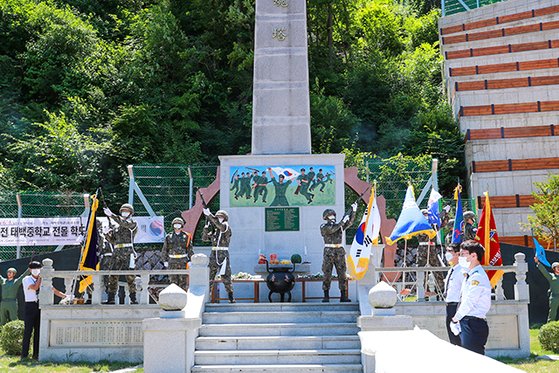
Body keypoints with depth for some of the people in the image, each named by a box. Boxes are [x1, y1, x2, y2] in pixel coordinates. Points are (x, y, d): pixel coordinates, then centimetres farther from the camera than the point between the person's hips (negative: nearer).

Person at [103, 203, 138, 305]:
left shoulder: (133, 224, 4)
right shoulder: (116, 227, 22)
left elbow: (125, 223, -18)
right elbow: (112, 240, 22)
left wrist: (111, 215, -21)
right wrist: (108, 235, -1)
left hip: (128, 253, -6)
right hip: (117, 253, 6)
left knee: (130, 277, -6)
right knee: (113, 277, 2)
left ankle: (133, 299, -2)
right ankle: (111, 299, 5)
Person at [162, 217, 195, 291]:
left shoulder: (186, 236, 2)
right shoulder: (169, 237, 4)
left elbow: (190, 249, 4)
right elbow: (164, 250, 8)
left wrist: (190, 260, -3)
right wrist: (165, 261, 2)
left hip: (183, 261, -1)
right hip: (172, 261, 1)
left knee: (183, 279, -1)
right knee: (173, 280, 3)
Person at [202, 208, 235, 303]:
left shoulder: (226, 228, -5)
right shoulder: (215, 230, 14)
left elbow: (220, 225, -26)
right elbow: (205, 237, 10)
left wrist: (209, 214, -30)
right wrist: (207, 227, -6)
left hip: (223, 255, -6)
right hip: (214, 255, 6)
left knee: (225, 277, -6)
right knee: (209, 277, 5)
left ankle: (231, 297, 1)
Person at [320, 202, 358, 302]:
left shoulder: (339, 225, 13)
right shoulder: (323, 227, 0)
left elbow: (350, 221, 5)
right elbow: (331, 230, -19)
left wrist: (353, 210, -6)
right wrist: (342, 222, -20)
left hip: (339, 251, 4)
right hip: (328, 252, -4)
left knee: (342, 274, 0)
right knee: (327, 274, -2)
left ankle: (343, 296, 3)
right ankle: (326, 296, 5)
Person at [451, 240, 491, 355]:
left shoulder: (478, 277, -14)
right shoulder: (469, 275, 16)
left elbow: (469, 302, -16)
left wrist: (455, 318, -5)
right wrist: (456, 319, 9)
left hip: (474, 324, -9)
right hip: (466, 323, 9)